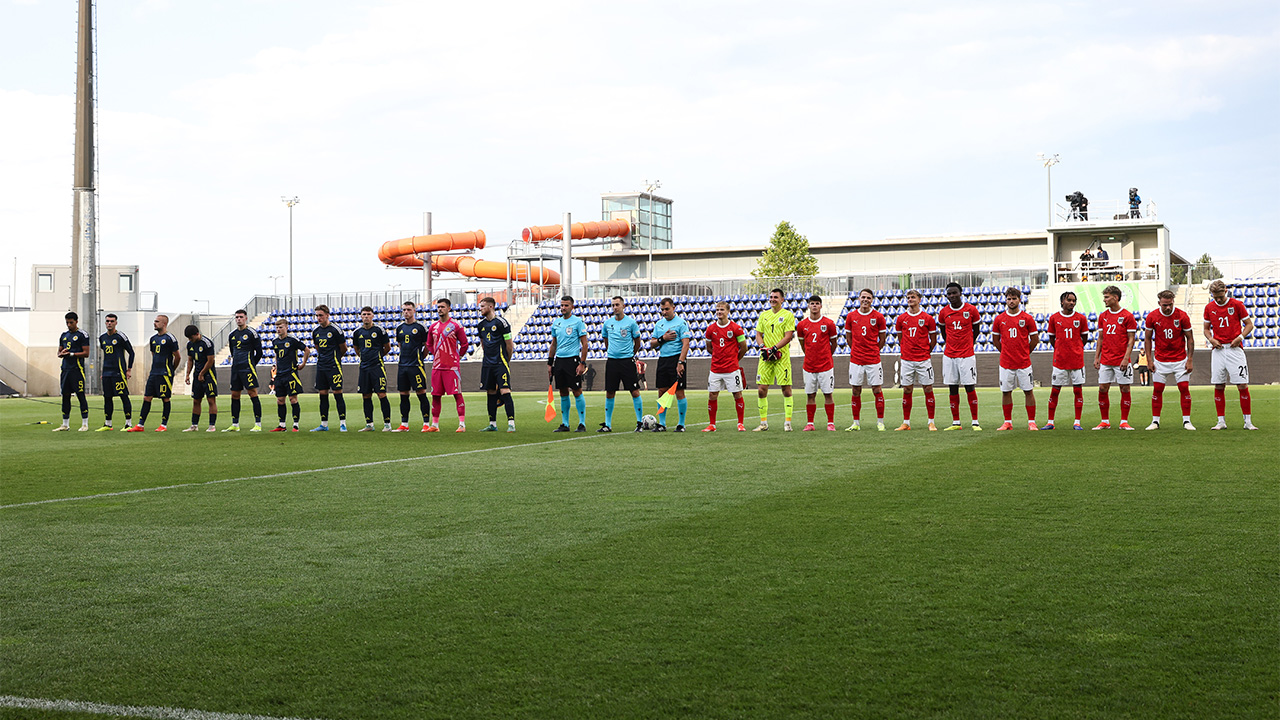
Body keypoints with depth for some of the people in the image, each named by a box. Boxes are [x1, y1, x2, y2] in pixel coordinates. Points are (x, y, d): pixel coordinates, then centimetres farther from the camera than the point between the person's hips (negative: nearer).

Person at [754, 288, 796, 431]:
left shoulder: (788, 315, 0)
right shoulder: (763, 315, 15)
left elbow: (788, 336, -8)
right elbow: (758, 334, 13)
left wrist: (774, 348, -18)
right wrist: (762, 348, -6)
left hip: (782, 356, -4)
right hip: (765, 357, 4)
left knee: (786, 389, -4)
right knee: (761, 390, 0)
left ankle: (787, 422, 2)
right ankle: (763, 423, 9)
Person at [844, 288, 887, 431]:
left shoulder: (878, 317, -1)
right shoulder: (851, 316, 4)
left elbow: (882, 339, 7)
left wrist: (873, 351, 6)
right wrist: (857, 351, 9)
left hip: (873, 360, -2)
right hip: (856, 360, 2)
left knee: (877, 390, -1)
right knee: (856, 391, 5)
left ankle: (880, 422, 7)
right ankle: (856, 423, 12)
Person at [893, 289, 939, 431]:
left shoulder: (928, 318, -1)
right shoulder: (901, 319, 6)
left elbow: (933, 339, 7)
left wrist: (925, 352, 6)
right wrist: (906, 352, 12)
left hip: (924, 360, -2)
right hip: (907, 360, 2)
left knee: (928, 389, 0)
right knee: (907, 390, 4)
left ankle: (931, 422, 6)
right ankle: (906, 422, 11)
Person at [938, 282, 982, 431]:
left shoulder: (971, 310, -2)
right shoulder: (943, 312, 4)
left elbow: (976, 330, 10)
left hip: (967, 355, -3)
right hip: (949, 356, 3)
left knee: (970, 388, -4)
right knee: (953, 389, 4)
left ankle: (975, 422, 1)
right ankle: (955, 422, 10)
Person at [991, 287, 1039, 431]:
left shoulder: (1027, 318, -1)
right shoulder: (999, 319, 4)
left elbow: (1035, 339, 6)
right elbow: (995, 339, 15)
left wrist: (1024, 353, 7)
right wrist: (1005, 352, 11)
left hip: (1024, 363, -2)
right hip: (1006, 363, 2)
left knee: (1028, 391, 0)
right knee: (1006, 392, 5)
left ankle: (1031, 422, 6)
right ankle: (1008, 422, 14)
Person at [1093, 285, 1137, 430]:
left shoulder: (1127, 316, -4)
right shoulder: (1103, 316, 10)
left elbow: (1131, 339, -5)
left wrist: (1126, 358, -14)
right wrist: (1096, 357, 8)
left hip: (1121, 361, -4)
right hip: (1105, 361, 4)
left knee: (1125, 390, 0)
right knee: (1102, 389, 1)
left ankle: (1124, 422, 8)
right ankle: (1105, 422, 10)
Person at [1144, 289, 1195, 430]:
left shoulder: (1182, 316, -9)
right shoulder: (1152, 317, -6)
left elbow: (1190, 338, -1)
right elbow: (1148, 339, 4)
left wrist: (1189, 360, -6)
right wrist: (1149, 360, -1)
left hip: (1180, 360, -1)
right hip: (1160, 360, 1)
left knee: (1184, 388, -4)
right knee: (1157, 389, 0)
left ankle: (1186, 421, 4)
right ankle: (1155, 421, 9)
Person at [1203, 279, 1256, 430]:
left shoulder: (1237, 304, 0)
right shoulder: (1209, 308, 8)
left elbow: (1249, 324, 4)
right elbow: (1206, 328, 18)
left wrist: (1240, 337, -12)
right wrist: (1211, 339, -2)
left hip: (1234, 348, -3)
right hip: (1218, 349, 3)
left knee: (1242, 386, -6)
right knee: (1218, 386, 1)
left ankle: (1248, 421, 2)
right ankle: (1221, 421, 9)